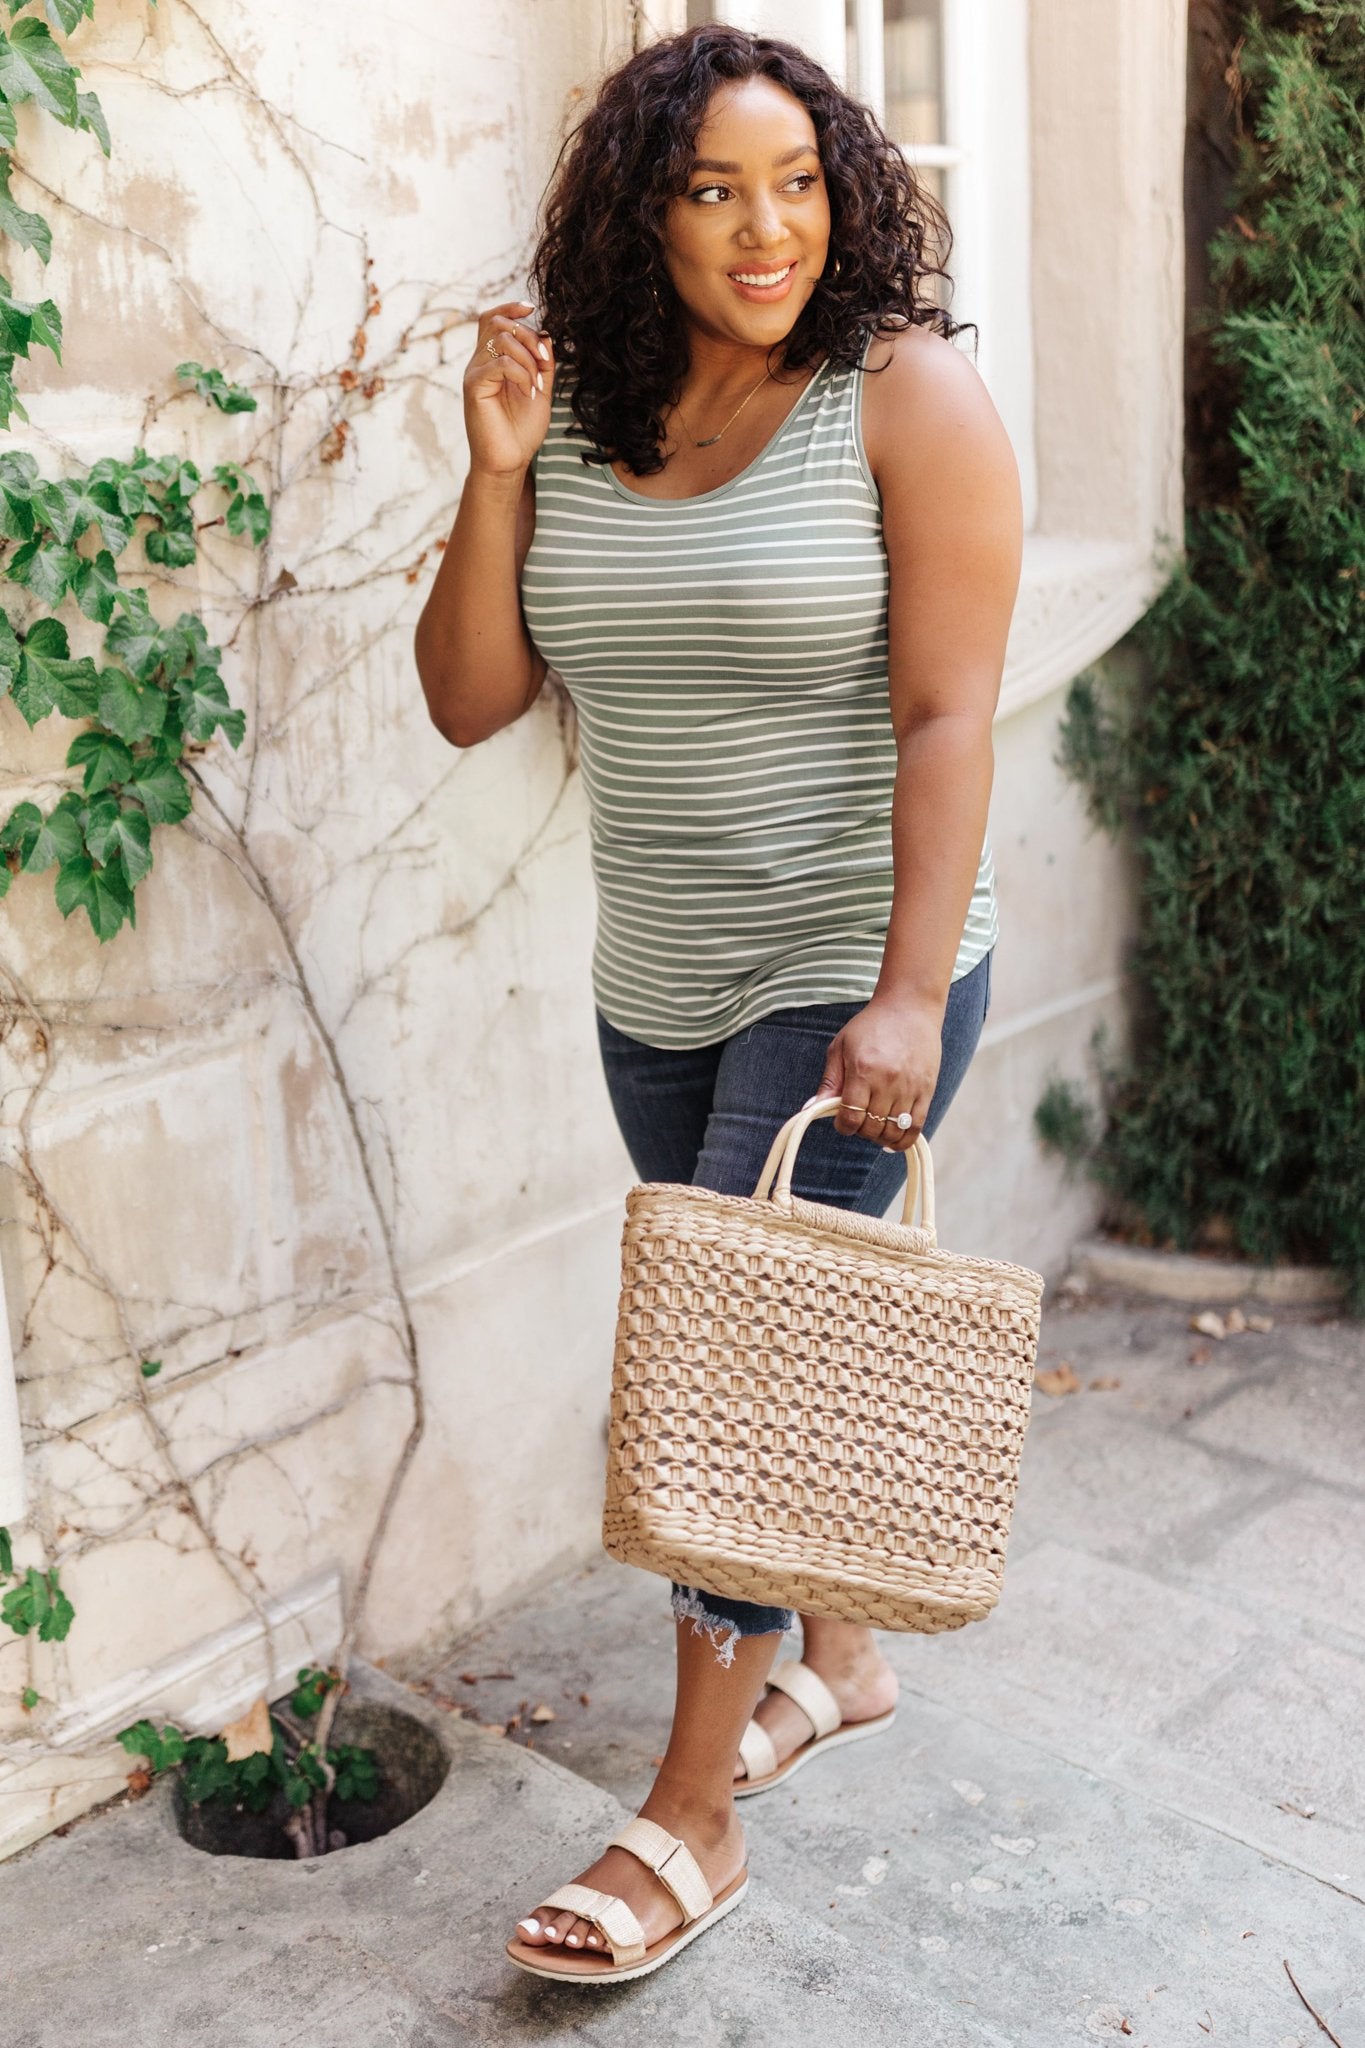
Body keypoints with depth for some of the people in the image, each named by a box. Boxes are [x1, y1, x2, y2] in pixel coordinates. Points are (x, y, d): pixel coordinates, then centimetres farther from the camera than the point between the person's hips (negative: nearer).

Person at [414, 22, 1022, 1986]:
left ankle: (692, 1821, 11)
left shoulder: (907, 392, -10)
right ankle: (838, 1657, 40)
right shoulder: (584, 423, 4)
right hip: (658, 986, 6)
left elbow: (947, 713, -16)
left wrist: (911, 994, -24)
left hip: (849, 978, -5)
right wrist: (497, 471, -11)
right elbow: (470, 699, 1)